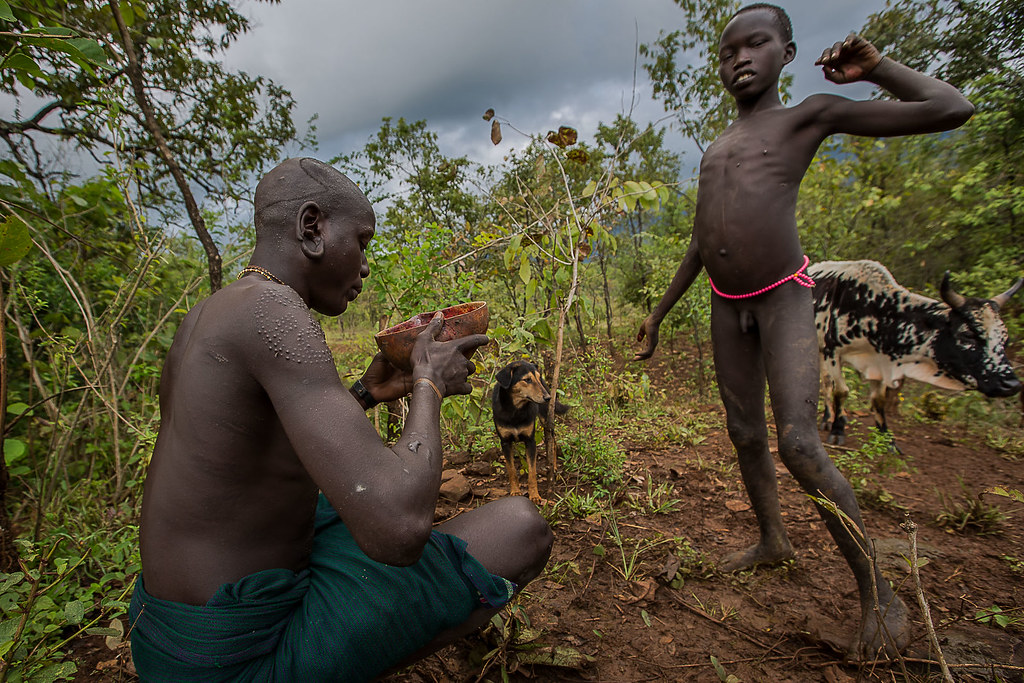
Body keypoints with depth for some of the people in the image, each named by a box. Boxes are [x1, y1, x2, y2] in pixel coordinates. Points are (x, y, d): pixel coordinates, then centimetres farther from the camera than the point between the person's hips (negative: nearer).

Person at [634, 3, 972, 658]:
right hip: (728, 307, 6)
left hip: (784, 298, -6)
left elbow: (953, 110, -3)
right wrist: (659, 313, 17)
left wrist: (873, 67, 6)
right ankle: (773, 540, 30)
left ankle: (879, 592, 3)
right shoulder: (715, 151, 19)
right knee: (745, 436, 10)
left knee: (799, 444, -16)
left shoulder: (810, 115, 3)